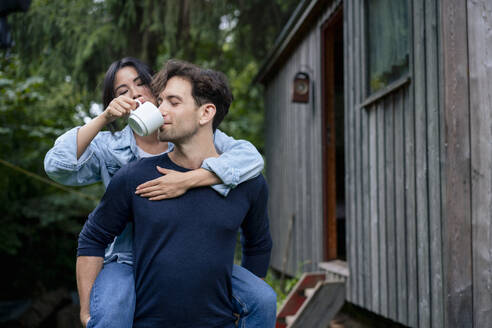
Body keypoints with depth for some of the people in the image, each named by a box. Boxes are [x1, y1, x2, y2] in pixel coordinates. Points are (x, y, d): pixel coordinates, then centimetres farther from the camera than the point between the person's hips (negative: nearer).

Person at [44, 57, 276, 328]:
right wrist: (104, 118, -23)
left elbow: (251, 158, -18)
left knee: (263, 299, -13)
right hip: (130, 261, -2)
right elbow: (57, 166, -16)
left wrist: (188, 180, -31)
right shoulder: (109, 148, 0)